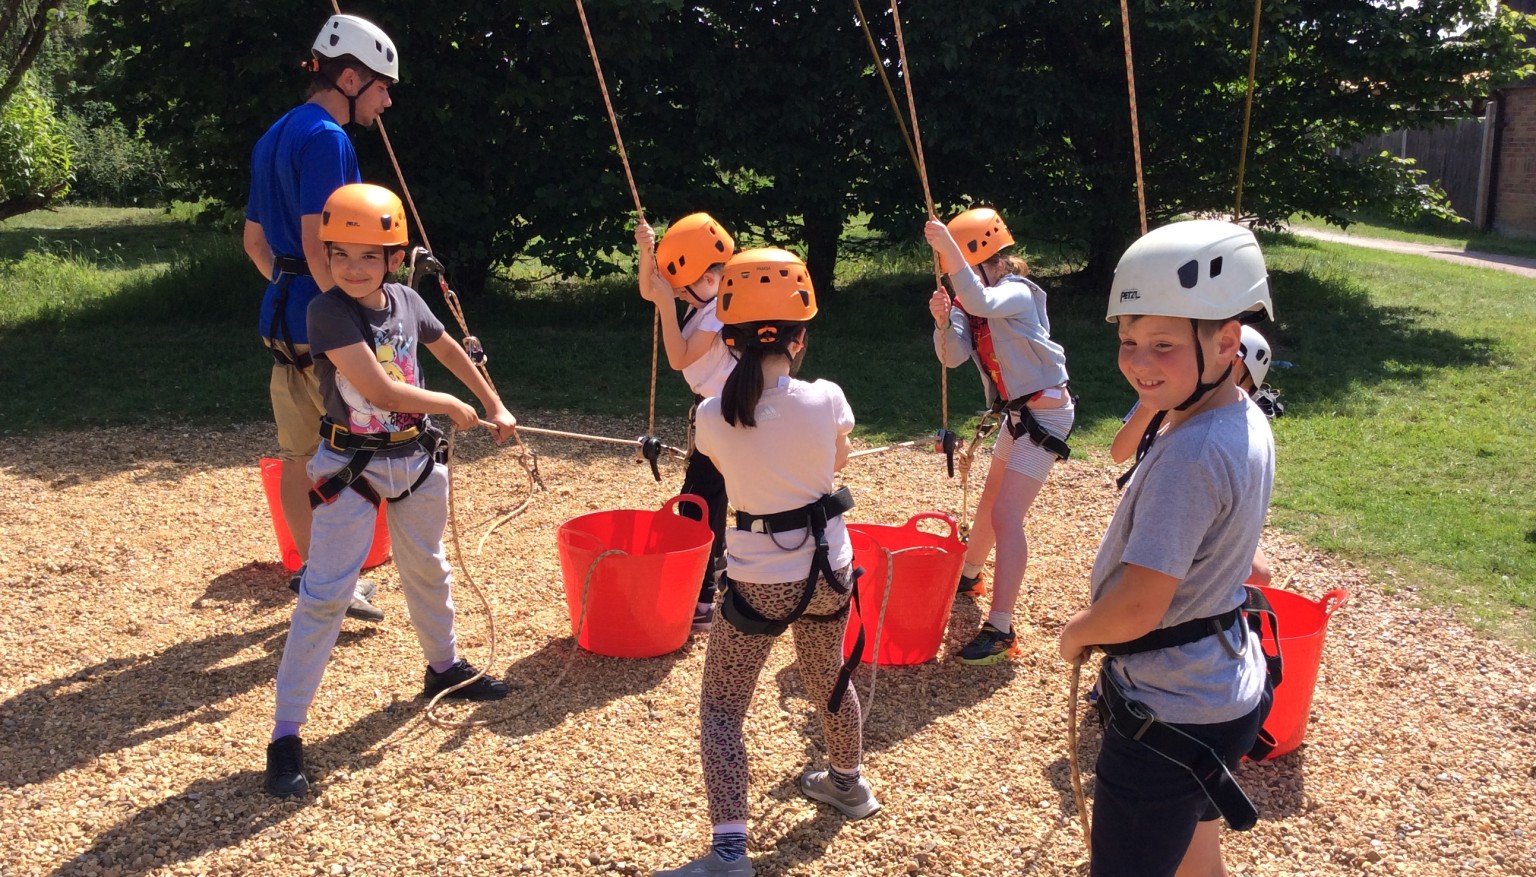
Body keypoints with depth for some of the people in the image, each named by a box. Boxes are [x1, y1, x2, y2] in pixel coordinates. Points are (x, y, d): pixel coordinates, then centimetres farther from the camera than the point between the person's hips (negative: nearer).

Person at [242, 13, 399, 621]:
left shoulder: (274, 137, 16)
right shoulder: (326, 138, -15)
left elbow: (254, 240, 21)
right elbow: (318, 244, -23)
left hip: (282, 318, 9)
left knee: (298, 454, 14)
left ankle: (312, 568, 24)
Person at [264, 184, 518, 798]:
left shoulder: (406, 302, -2)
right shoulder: (329, 311, -19)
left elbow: (450, 351, 17)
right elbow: (378, 389, -26)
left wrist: (494, 406, 21)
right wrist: (452, 406, -14)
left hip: (416, 459, 6)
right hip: (352, 468, -6)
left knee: (427, 569, 23)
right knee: (325, 595, -7)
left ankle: (444, 667, 47)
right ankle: (285, 735, -1)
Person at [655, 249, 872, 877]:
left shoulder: (713, 415, -16)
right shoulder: (827, 399, -14)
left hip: (759, 579, -3)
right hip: (828, 568, 3)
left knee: (721, 707, 9)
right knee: (827, 678, 28)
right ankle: (847, 783, 51)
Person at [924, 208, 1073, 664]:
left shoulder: (1018, 293, -20)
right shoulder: (972, 299, 4)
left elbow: (981, 304, -44)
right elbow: (953, 357, -7)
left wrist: (947, 246, -47)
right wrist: (943, 320, -25)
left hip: (1045, 412, -9)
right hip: (1017, 412, 9)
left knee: (1006, 516, -15)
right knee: (990, 502, 24)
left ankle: (1001, 628, -14)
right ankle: (968, 575, 48)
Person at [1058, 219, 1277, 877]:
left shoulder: (1188, 457, -29)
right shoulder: (1248, 423, 0)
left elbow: (1137, 608, -28)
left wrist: (1074, 633, -10)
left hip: (1169, 718, -10)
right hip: (1225, 692, 10)